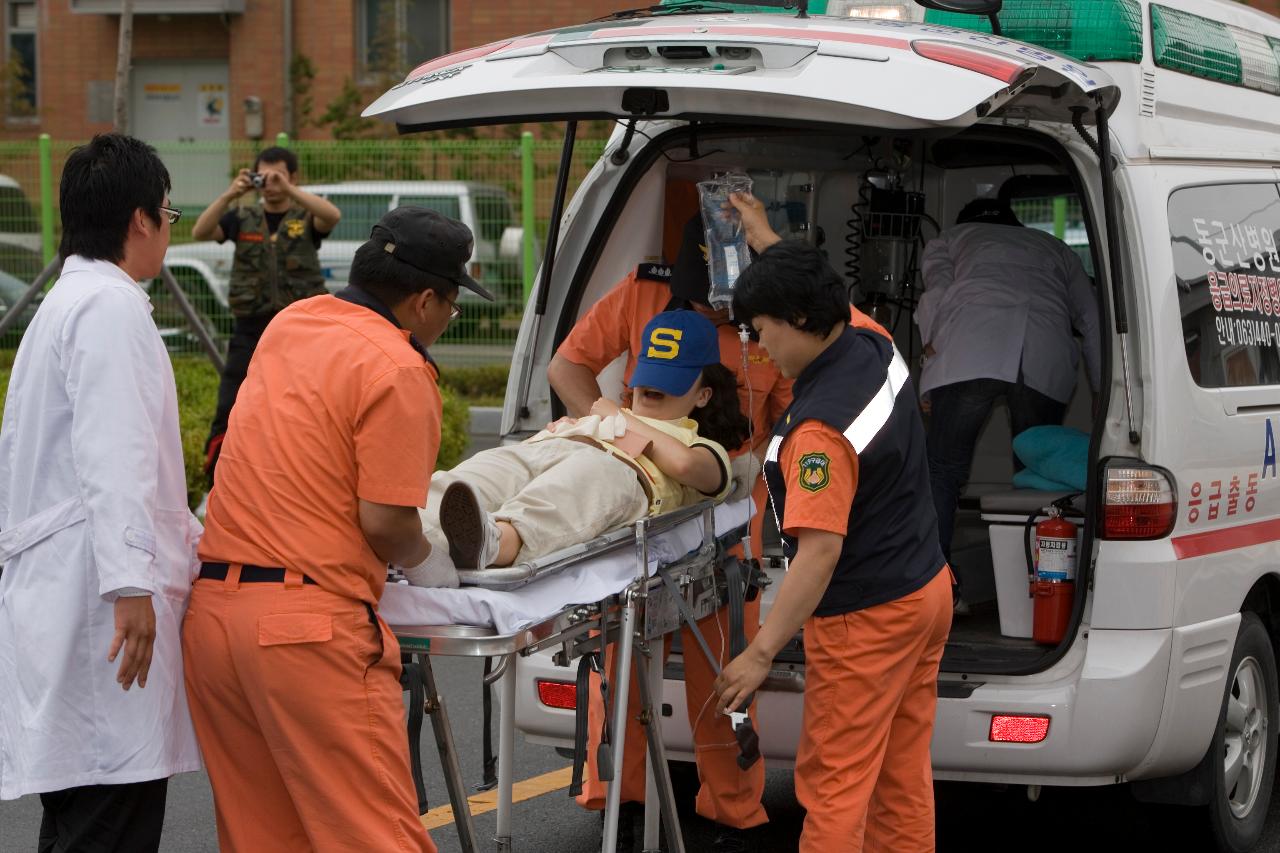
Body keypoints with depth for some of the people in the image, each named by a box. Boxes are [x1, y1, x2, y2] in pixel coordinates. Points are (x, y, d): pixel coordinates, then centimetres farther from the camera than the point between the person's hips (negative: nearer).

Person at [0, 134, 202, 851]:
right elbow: (113, 456, -20)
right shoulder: (111, 307, -9)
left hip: (60, 597, 11)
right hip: (101, 603, -11)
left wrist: (189, 537, 39)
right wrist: (132, 583, -25)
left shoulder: (65, 303, 24)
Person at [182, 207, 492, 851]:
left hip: (209, 605, 8)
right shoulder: (397, 369, -9)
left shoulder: (288, 323, 16)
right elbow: (385, 521, -14)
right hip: (307, 621, -8)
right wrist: (429, 560, 8)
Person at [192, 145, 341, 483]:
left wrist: (289, 190, -29)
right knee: (229, 413, -2)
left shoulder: (306, 218, 2)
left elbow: (333, 216, -20)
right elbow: (200, 232, -8)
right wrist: (230, 194, -22)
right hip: (250, 331, 1)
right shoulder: (243, 218, 8)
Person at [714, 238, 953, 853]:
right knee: (902, 774, 15)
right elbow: (838, 309, 26)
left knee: (834, 781, -3)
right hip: (925, 593, 10)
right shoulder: (876, 351, 1)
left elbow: (820, 550, -30)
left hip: (866, 619, -10)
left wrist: (761, 653, -27)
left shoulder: (822, 426, -27)